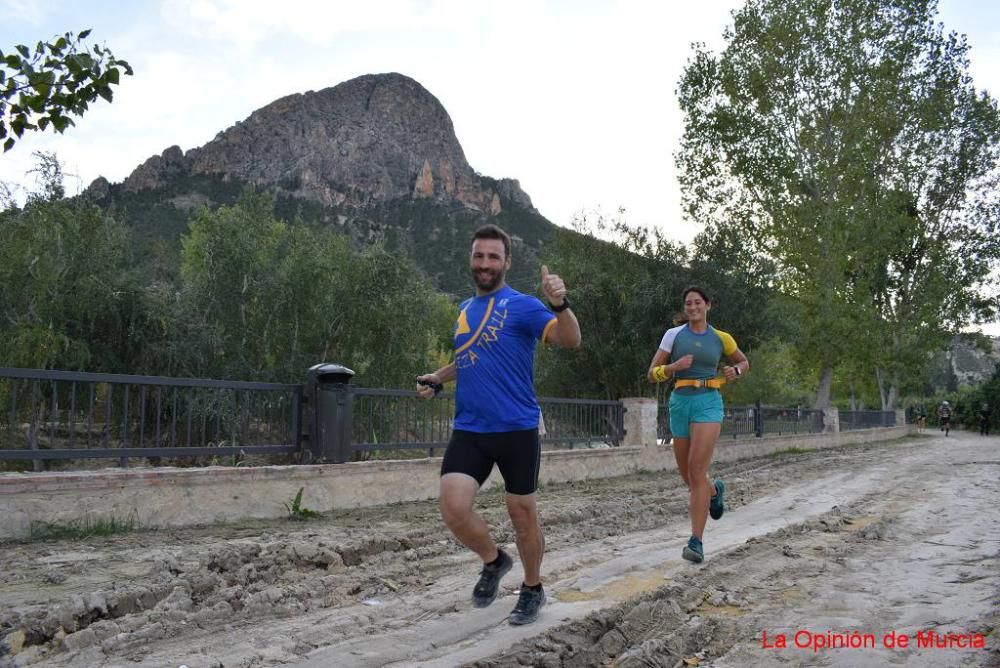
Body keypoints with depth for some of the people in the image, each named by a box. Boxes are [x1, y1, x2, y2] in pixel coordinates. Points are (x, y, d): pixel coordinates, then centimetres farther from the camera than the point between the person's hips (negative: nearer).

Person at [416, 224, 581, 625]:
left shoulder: (521, 305, -7)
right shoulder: (464, 310, 12)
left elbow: (569, 340, -23)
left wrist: (560, 304, -41)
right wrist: (438, 378, 14)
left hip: (516, 429, -4)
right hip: (468, 429, 5)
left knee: (522, 511, 7)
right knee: (453, 507, -10)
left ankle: (533, 589, 31)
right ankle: (493, 561, 19)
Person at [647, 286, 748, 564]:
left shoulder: (721, 338, 7)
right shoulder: (673, 334, 4)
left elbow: (744, 361, 25)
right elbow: (652, 374, 3)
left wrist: (735, 371, 2)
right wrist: (675, 366, -15)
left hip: (708, 403, -2)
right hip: (680, 403, 2)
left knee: (697, 471, -16)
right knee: (687, 475, 10)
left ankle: (696, 542, -14)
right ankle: (715, 490, 47)